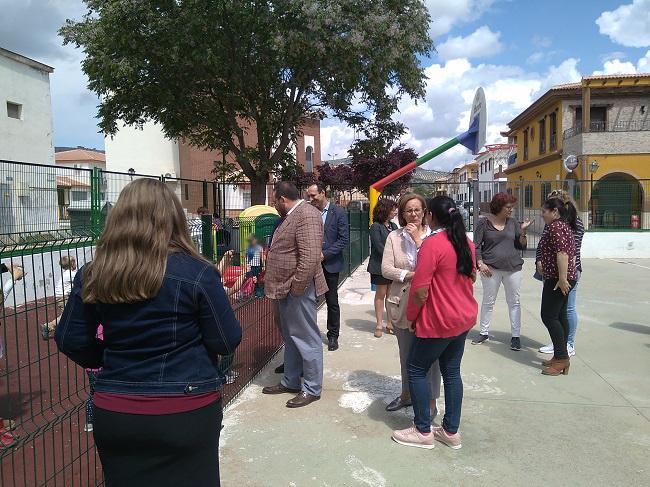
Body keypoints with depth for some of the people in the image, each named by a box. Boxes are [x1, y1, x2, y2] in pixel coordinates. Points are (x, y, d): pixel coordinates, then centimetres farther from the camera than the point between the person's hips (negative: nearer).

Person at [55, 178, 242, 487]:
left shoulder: (92, 275, -5)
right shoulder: (197, 272, -17)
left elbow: (70, 341, 2)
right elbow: (227, 342, -12)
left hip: (113, 414, 3)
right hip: (186, 414, -2)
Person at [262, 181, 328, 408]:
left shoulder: (307, 214, -18)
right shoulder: (290, 216, 15)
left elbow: (310, 257, -26)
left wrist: (296, 287, -21)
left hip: (298, 289, -10)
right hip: (286, 289, 10)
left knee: (306, 339, 2)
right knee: (290, 338, 19)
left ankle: (312, 389, 15)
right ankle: (290, 382, 33)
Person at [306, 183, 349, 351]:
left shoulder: (338, 212, -5)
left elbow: (344, 239, -8)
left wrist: (324, 254, -15)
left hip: (329, 264, -2)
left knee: (332, 302, 7)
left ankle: (333, 336, 21)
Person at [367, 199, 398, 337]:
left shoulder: (394, 226, 11)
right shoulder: (376, 227, -8)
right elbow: (379, 247, -13)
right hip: (380, 267, -5)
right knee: (380, 295, 3)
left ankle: (390, 323, 16)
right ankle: (379, 325, 11)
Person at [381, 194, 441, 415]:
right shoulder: (394, 237, 2)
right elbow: (386, 269, -4)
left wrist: (419, 239, -16)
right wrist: (411, 275, -16)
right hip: (402, 303, 3)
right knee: (406, 353, 19)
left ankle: (431, 402, 21)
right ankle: (407, 393, 39)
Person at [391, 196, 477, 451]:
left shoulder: (432, 243, -20)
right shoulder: (466, 242, 5)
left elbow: (420, 290, -21)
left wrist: (411, 315, -6)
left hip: (439, 321, -8)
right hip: (464, 317, 8)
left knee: (416, 370, 6)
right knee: (452, 371, 15)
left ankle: (423, 431, 14)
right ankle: (451, 431, 24)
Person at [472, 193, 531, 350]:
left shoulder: (513, 222, 7)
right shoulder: (484, 222, -1)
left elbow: (522, 246, 8)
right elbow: (476, 246, -1)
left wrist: (523, 231, -8)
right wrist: (480, 263, -12)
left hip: (513, 267, 3)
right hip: (491, 268, -2)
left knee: (514, 302, 5)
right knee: (488, 301, 6)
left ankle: (516, 336, 13)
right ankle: (484, 333, 19)